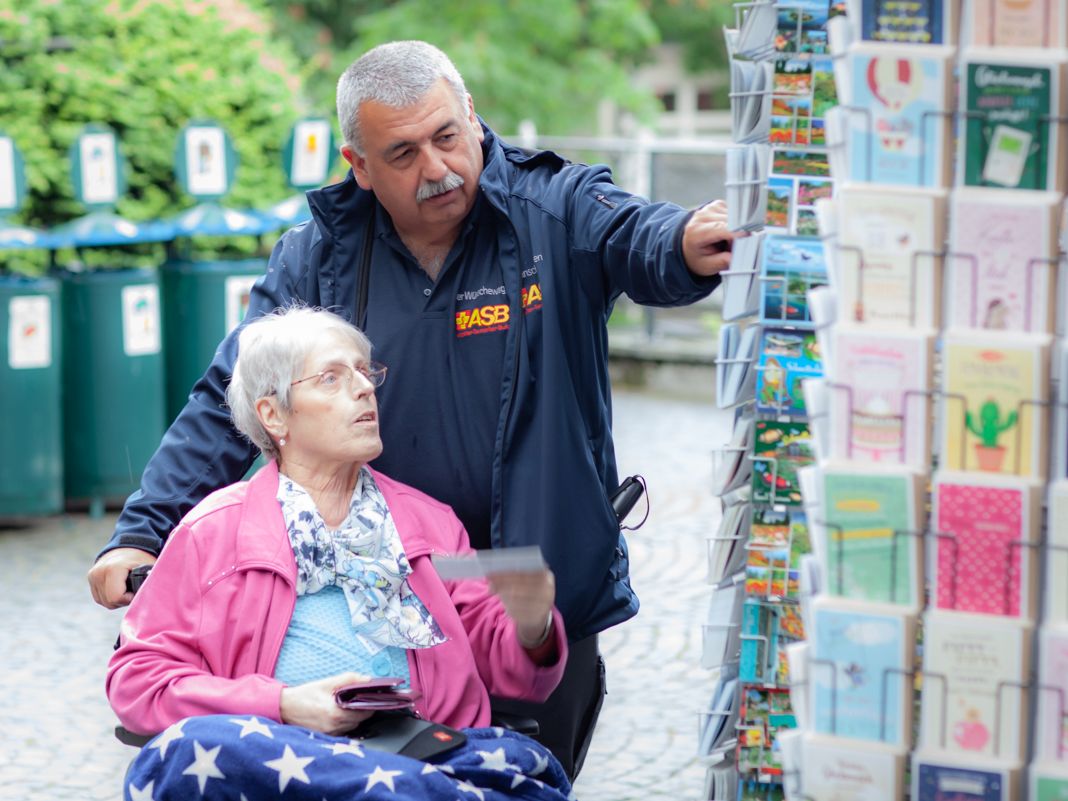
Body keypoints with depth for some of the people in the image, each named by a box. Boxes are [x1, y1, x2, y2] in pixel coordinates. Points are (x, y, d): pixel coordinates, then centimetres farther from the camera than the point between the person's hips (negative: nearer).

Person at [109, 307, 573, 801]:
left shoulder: (430, 522, 23)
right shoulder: (211, 531, 14)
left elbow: (497, 662, 20)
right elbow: (137, 677, 7)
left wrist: (531, 631, -6)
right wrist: (280, 706, -8)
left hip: (423, 752, -2)